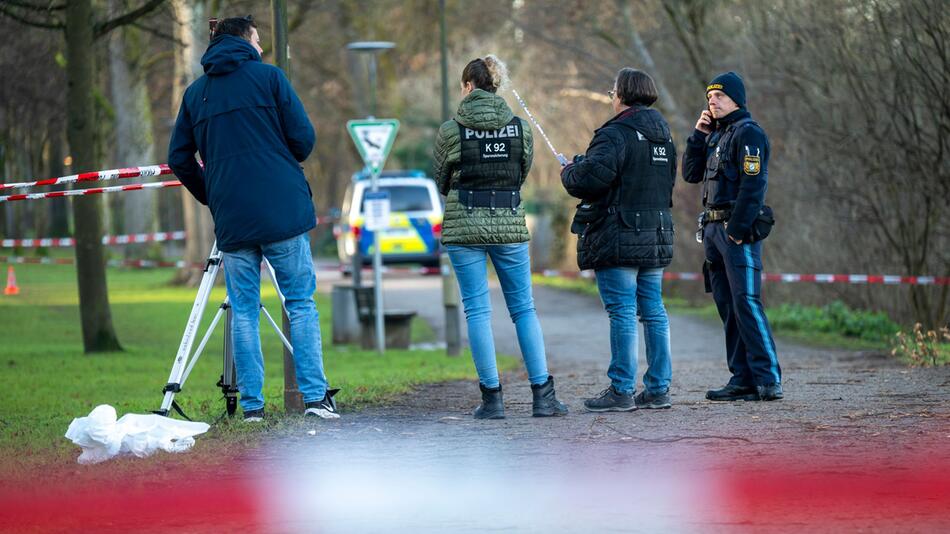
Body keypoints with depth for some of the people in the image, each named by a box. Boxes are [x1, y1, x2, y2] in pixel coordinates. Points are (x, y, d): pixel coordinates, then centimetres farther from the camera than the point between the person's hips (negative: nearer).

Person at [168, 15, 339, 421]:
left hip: (231, 219, 3)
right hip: (282, 210, -3)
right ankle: (315, 396, -4)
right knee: (300, 302, 2)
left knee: (244, 310, 7)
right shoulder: (267, 77, 2)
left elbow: (179, 159, 12)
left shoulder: (195, 92, 13)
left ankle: (252, 405, 2)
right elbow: (303, 138, -3)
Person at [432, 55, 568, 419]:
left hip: (464, 225, -2)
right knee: (523, 307, 9)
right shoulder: (519, 127, 2)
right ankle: (542, 393, 5)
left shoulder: (452, 130, -6)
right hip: (509, 224, 2)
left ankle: (492, 397, 0)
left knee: (477, 310, 2)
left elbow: (441, 182, 6)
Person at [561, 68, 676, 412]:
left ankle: (622, 390, -6)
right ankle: (658, 389, 11)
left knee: (622, 313, -7)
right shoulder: (663, 135, 15)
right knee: (653, 311, 10)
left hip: (619, 239, -8)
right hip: (657, 238, 8)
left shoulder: (615, 134, -13)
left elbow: (594, 175, -25)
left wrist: (569, 173, -2)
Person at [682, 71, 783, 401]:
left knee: (746, 303, -14)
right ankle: (743, 380, 9)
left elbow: (753, 185, -15)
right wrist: (699, 135, 6)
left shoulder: (748, 133, -8)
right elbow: (691, 174, 16)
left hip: (738, 228, -9)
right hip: (713, 227, 9)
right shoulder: (715, 135, 19)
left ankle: (768, 380, -16)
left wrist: (737, 231, -19)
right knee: (728, 307, 7)